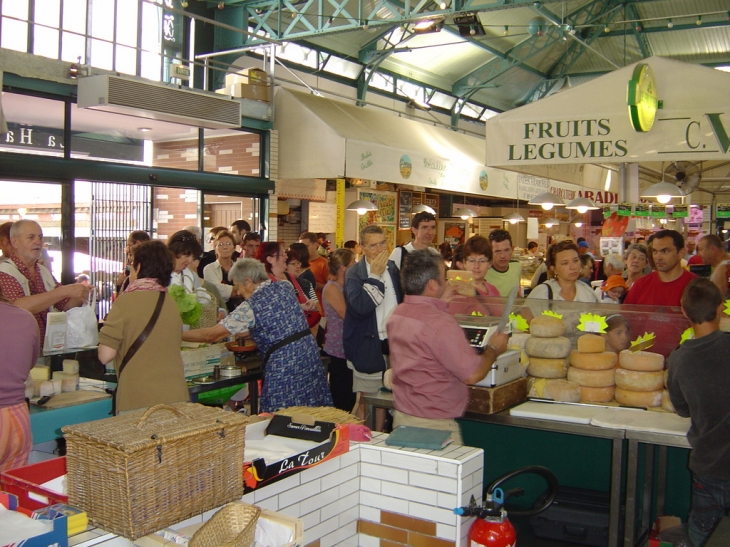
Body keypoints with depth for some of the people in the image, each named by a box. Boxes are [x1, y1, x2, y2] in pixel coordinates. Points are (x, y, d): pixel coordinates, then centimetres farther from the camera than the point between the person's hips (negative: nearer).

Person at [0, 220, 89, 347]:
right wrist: (64, 291, -26)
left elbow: (66, 305, 16)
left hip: (46, 346, 6)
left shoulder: (44, 272, 14)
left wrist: (80, 294, -6)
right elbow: (20, 306, -23)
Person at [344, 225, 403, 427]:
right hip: (369, 346, -5)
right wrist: (374, 275, -21)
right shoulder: (354, 274, -10)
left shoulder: (392, 268, 7)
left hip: (392, 343, 5)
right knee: (365, 401, 3)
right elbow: (360, 307, -26)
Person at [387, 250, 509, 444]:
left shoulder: (397, 314, 3)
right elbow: (472, 374, -20)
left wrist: (441, 304, 21)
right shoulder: (441, 324, -24)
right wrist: (494, 349, -3)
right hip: (434, 426, -8)